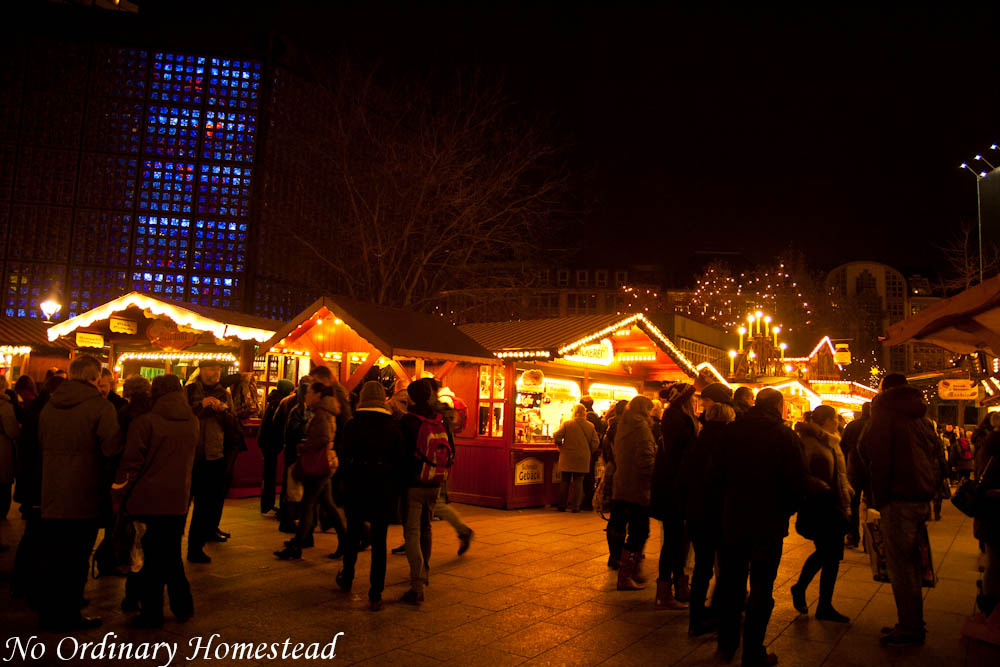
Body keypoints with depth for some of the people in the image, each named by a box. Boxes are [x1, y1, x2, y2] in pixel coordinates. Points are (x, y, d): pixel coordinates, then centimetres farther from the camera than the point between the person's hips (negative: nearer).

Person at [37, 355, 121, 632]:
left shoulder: (49, 406, 6)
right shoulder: (100, 407, -15)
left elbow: (41, 444, 16)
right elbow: (112, 449, -19)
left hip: (51, 495, 6)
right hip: (83, 496, -6)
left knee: (53, 558, 17)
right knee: (76, 559, 6)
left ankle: (51, 613, 27)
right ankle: (69, 616, 14)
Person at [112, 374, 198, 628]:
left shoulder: (145, 422, -11)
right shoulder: (193, 423, 4)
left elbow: (130, 464, -9)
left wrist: (120, 496, 1)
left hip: (148, 500, -4)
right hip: (179, 501, 5)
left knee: (151, 558, 7)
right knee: (171, 554, 19)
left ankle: (151, 612, 15)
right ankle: (183, 606, 25)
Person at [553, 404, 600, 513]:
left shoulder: (567, 424, -9)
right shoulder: (591, 426, -3)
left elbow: (557, 436, -11)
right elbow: (595, 442, -2)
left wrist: (561, 447, 6)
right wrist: (588, 452, 13)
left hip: (567, 458, -1)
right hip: (582, 459, 1)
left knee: (564, 481, 9)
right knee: (578, 481, 8)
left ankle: (562, 506, 14)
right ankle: (575, 506, 7)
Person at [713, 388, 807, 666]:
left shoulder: (734, 430, -2)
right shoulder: (785, 436, -10)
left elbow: (715, 473, -2)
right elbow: (797, 483, -13)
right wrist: (786, 510, 4)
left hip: (733, 520, 3)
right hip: (769, 523, -3)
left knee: (730, 583, 16)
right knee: (761, 589, 8)